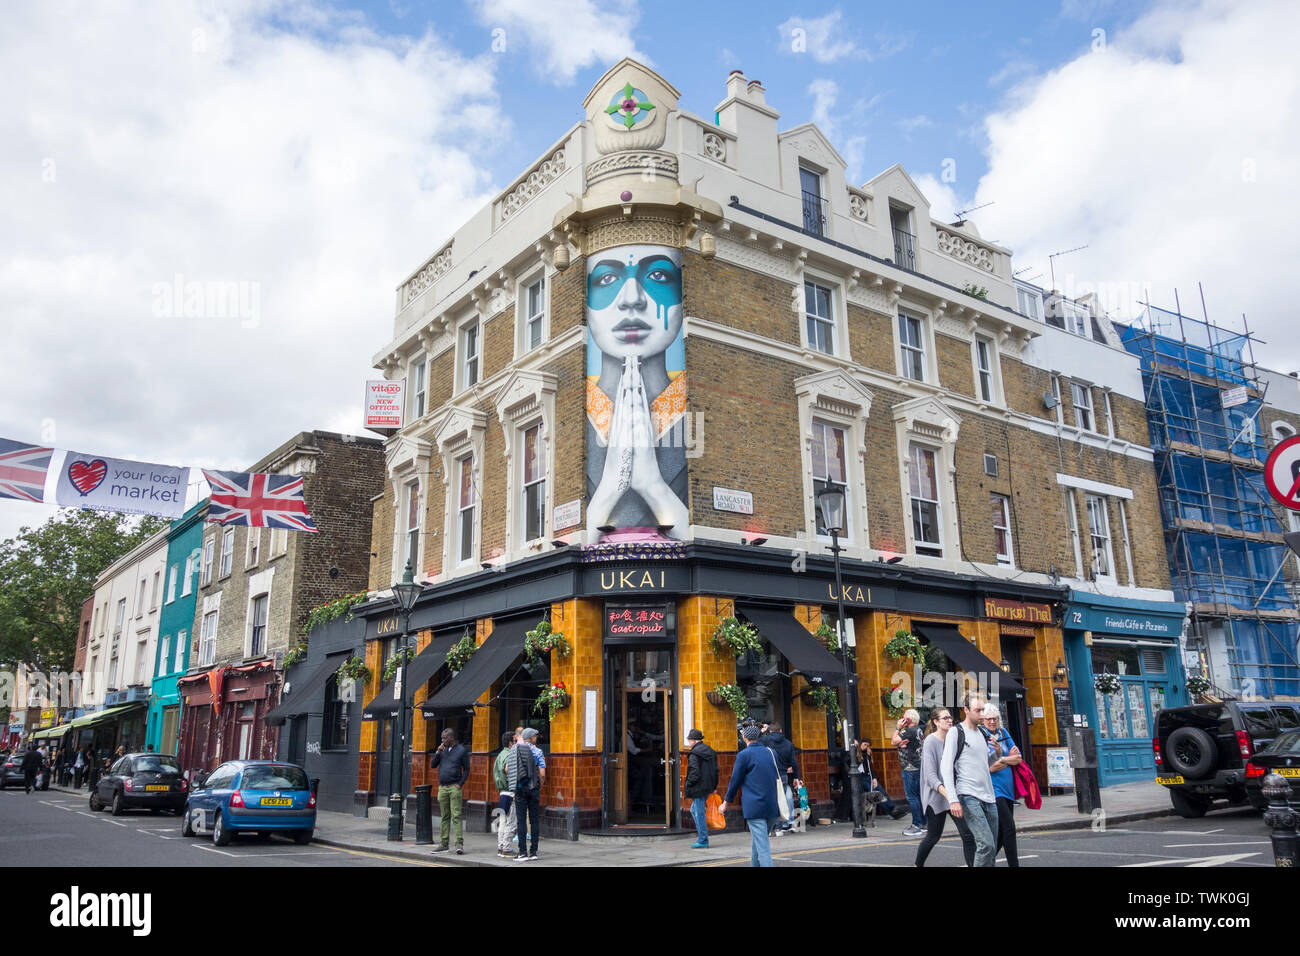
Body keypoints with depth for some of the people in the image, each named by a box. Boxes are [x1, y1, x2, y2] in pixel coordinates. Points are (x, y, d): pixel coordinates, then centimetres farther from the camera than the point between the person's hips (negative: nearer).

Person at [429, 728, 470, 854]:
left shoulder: (461, 750, -1)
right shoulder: (442, 750, 13)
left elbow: (466, 770, -1)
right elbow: (432, 765, 9)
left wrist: (460, 784, -11)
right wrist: (438, 752, -4)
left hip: (454, 787, -5)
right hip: (442, 787, 5)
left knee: (456, 816, -10)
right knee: (444, 817, 9)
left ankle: (459, 844, -13)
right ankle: (444, 843, 14)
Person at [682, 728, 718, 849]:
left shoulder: (694, 754, -14)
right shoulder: (710, 751, 12)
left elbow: (694, 772, -20)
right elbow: (715, 770, 14)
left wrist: (688, 786, -9)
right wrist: (714, 786, 19)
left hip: (699, 788, -9)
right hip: (708, 787, 9)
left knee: (699, 813, -1)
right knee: (694, 810, 22)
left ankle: (703, 841, 2)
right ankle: (701, 833, 22)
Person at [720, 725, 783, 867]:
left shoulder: (744, 755, -6)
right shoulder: (771, 753, 11)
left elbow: (735, 781, -3)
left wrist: (726, 802, 9)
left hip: (755, 808, -6)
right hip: (773, 807, 6)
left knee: (762, 847, -6)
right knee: (758, 841, 22)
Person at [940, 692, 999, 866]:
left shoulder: (982, 733, 17)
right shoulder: (956, 732, -5)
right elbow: (946, 768, -11)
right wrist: (953, 799, -18)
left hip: (989, 797, 7)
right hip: (968, 797, -7)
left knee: (991, 848, 6)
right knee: (987, 845, -18)